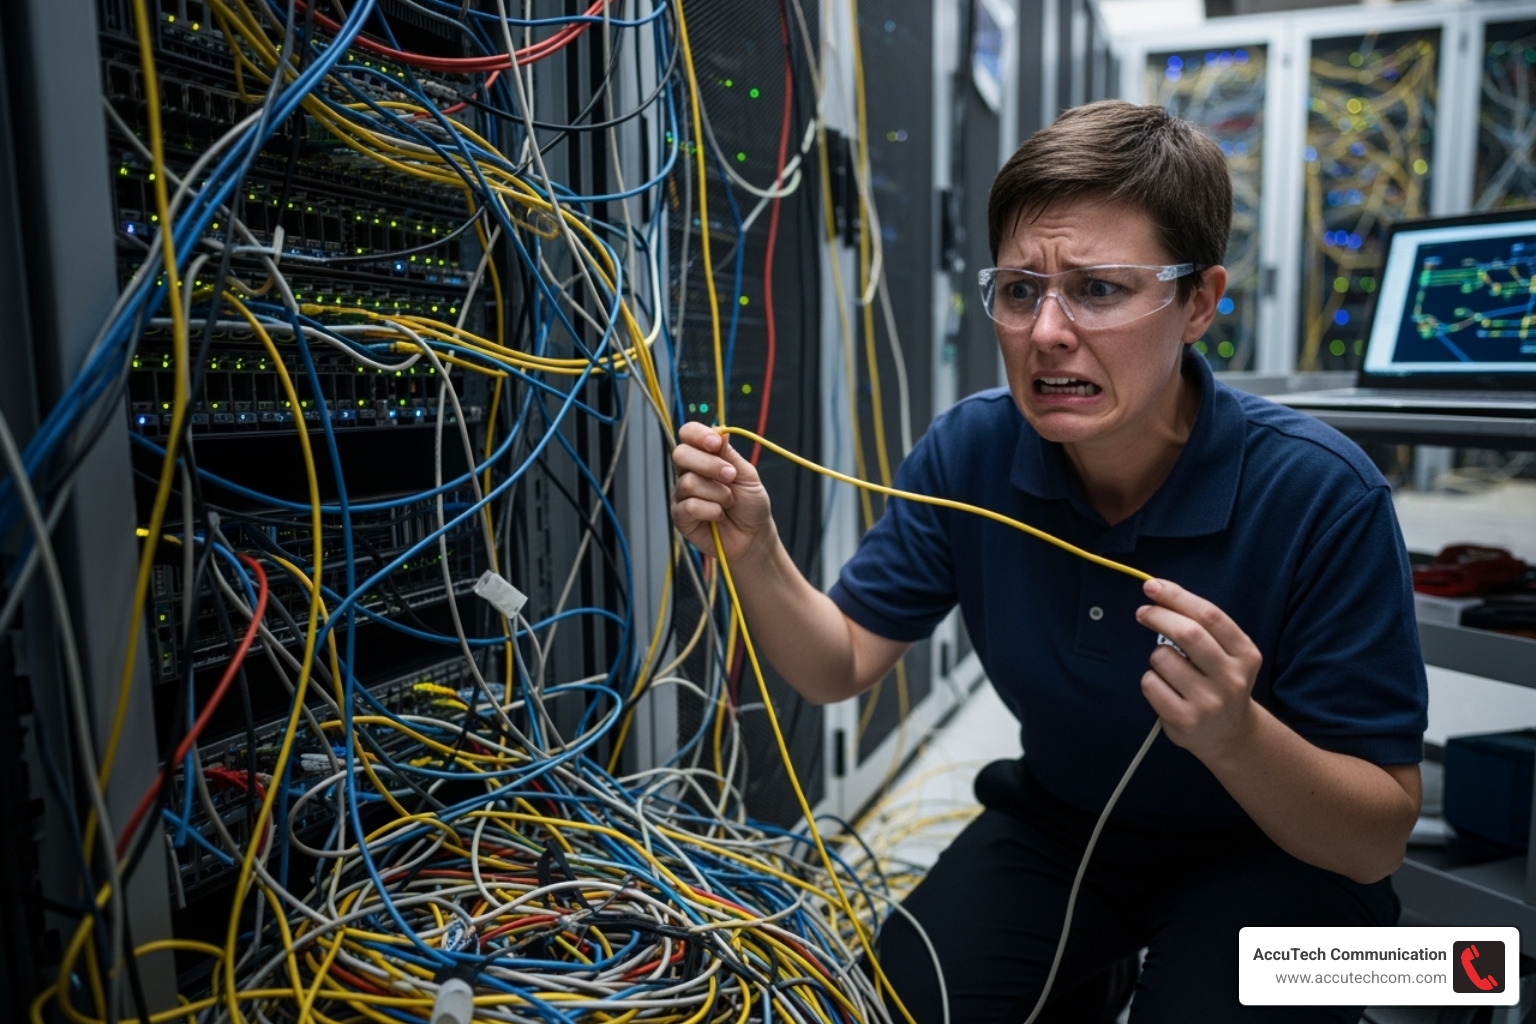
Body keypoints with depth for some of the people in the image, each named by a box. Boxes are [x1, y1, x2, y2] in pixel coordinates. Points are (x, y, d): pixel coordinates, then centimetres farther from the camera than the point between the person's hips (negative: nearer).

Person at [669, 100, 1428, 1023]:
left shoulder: (1320, 495, -27)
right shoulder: (971, 451, -16)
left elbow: (1378, 844, -21)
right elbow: (844, 663, -11)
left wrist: (1233, 736, -42)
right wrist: (754, 553, -29)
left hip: (1273, 857, -2)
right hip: (1060, 826, 3)